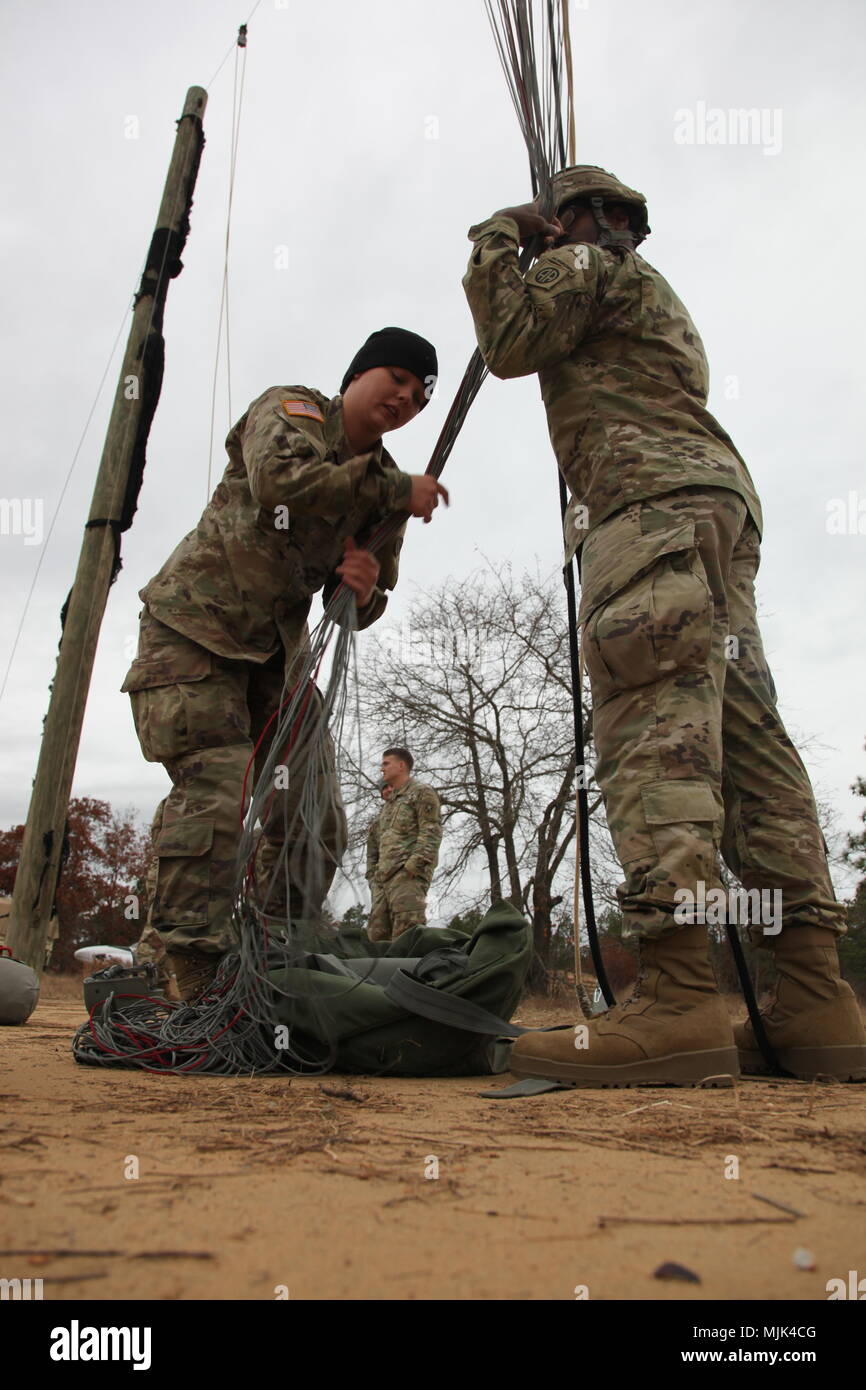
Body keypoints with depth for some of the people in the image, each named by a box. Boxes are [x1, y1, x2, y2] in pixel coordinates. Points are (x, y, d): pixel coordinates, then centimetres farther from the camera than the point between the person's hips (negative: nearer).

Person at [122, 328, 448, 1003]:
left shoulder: (385, 486, 13)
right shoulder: (290, 409, -1)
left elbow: (357, 613, 12)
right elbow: (278, 479, -27)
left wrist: (365, 588, -13)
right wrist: (396, 491, -19)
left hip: (278, 647, 6)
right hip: (196, 625, -6)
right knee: (216, 793, -21)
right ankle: (198, 984, -16)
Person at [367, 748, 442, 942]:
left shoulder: (422, 793, 4)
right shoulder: (388, 804, 30)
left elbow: (431, 832, -8)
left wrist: (414, 863, -19)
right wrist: (373, 875, 19)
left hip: (408, 875, -8)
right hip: (384, 878, 8)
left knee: (406, 933, -18)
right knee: (377, 933, 1)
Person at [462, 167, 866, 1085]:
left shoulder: (588, 264, 13)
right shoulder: (661, 298, 39)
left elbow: (510, 344, 2)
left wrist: (495, 244, 17)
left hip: (652, 502, -9)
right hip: (719, 500, 9)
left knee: (656, 732, -22)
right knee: (746, 735, -4)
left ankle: (677, 999, -32)